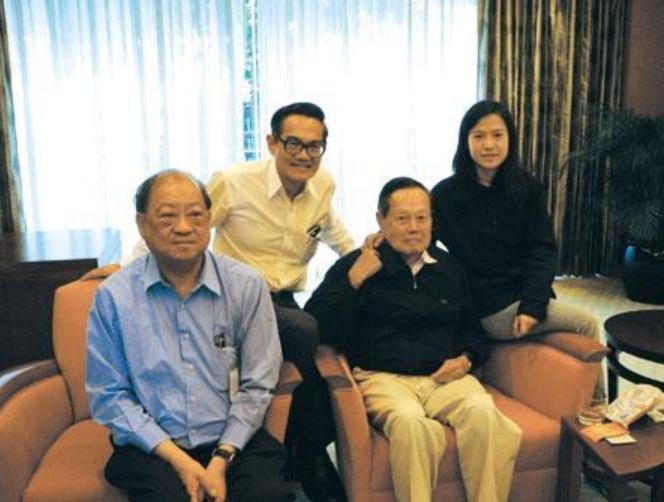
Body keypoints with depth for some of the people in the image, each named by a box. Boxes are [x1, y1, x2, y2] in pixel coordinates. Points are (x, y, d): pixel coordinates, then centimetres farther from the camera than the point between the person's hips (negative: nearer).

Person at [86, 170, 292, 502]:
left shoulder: (246, 285, -2)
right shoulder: (113, 296, -3)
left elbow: (256, 385, 0)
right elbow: (109, 396, -2)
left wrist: (222, 459, -11)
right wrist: (178, 459, -10)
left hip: (234, 441, 1)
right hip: (153, 448, 0)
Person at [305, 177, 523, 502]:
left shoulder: (449, 268, 19)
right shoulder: (353, 266, 6)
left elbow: (473, 330, 28)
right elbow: (315, 326, -4)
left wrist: (466, 360, 6)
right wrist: (354, 281, -12)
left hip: (445, 377, 4)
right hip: (382, 377, -3)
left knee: (483, 412, -28)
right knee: (409, 420, -35)